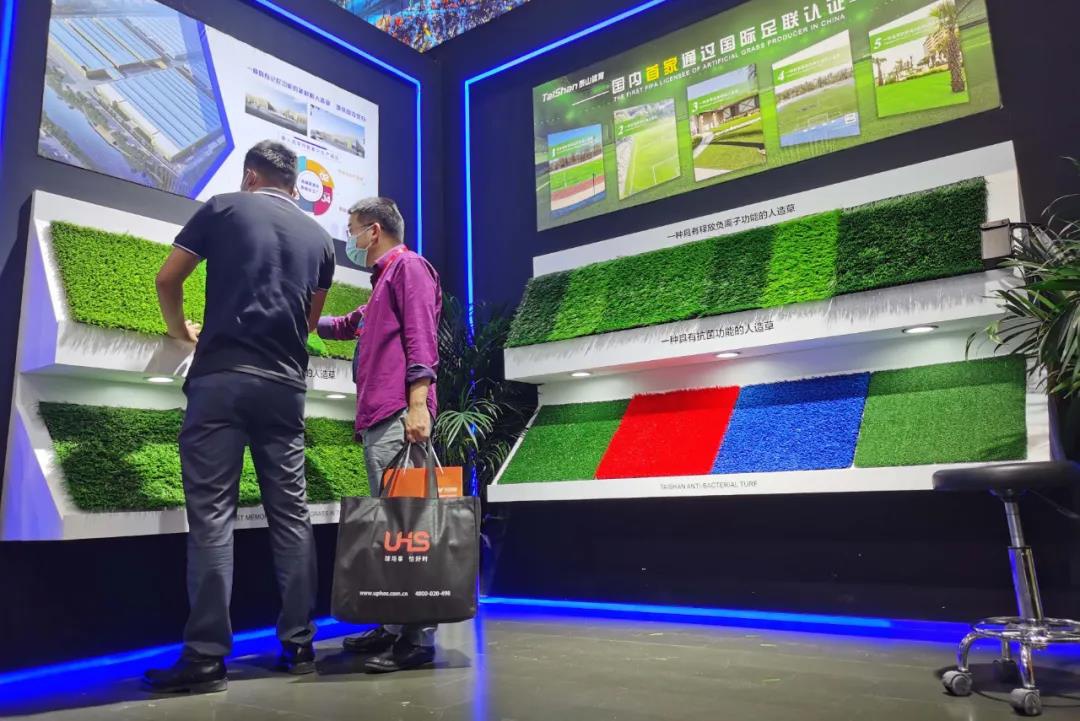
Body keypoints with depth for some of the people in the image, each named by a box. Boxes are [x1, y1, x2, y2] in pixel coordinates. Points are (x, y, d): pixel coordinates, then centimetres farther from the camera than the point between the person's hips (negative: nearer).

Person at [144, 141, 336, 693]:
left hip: (221, 377, -3)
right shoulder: (318, 237, 15)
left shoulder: (223, 209, 7)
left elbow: (167, 280, 8)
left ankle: (206, 656, -2)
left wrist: (181, 331, 26)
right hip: (285, 384, 3)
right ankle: (299, 645, 10)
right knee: (290, 512, 6)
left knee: (212, 512, -2)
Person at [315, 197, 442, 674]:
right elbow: (343, 327, 48)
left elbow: (421, 339, -13)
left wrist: (417, 404, -22)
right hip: (377, 418, 10)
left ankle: (418, 638, -11)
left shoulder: (408, 266, 2)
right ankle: (394, 627, 14)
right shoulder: (382, 282, 30)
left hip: (398, 415, -10)